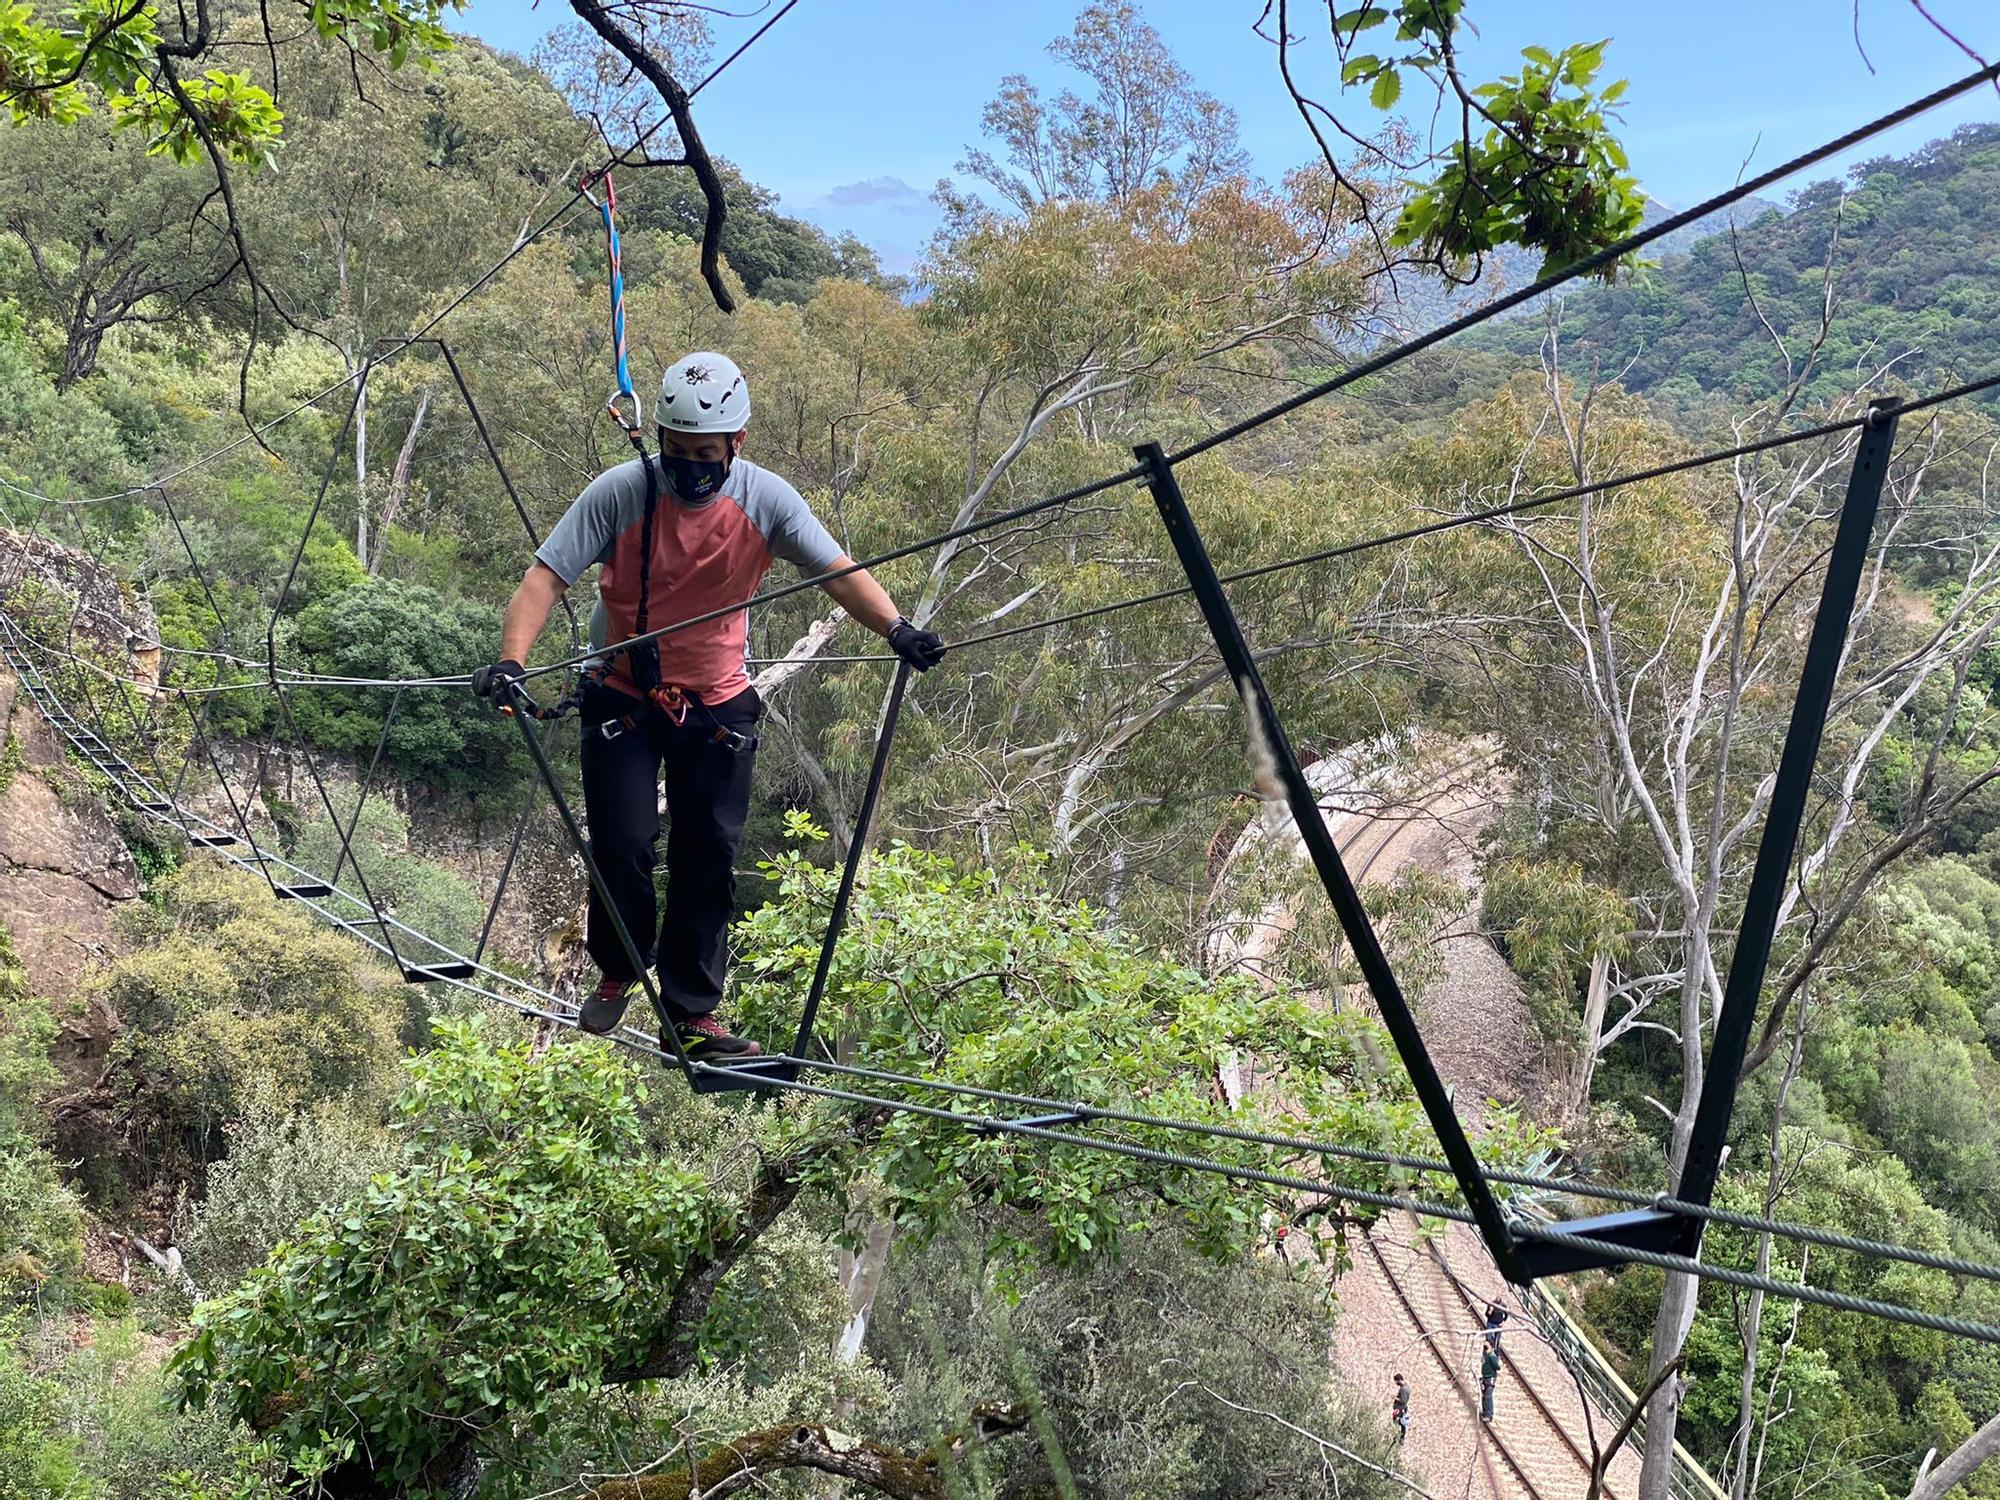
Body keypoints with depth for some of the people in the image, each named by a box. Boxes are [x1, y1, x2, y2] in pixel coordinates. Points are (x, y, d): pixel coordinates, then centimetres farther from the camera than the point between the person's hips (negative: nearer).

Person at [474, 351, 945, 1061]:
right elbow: (546, 575, -21)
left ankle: (691, 1014, 16)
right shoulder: (620, 492, -18)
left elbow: (837, 570, -17)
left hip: (717, 702, 2)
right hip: (624, 695, -2)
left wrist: (895, 628, -35)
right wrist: (511, 659, -36)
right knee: (622, 846, -7)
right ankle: (618, 971, 24)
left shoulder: (765, 498, -13)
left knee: (710, 857, 3)